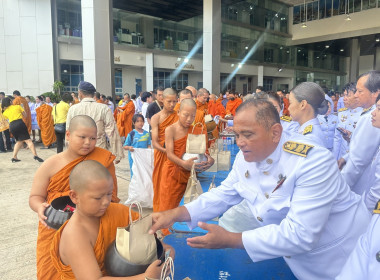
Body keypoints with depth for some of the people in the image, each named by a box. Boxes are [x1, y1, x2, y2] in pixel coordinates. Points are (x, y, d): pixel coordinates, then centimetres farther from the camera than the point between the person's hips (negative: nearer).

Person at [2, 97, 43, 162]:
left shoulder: (5, 112, 17)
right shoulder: (18, 106, 11)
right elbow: (25, 115, 14)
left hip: (11, 126, 4)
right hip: (20, 123, -4)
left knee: (19, 141, 22)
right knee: (28, 140, -9)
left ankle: (14, 157, 17)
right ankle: (35, 155, -23)